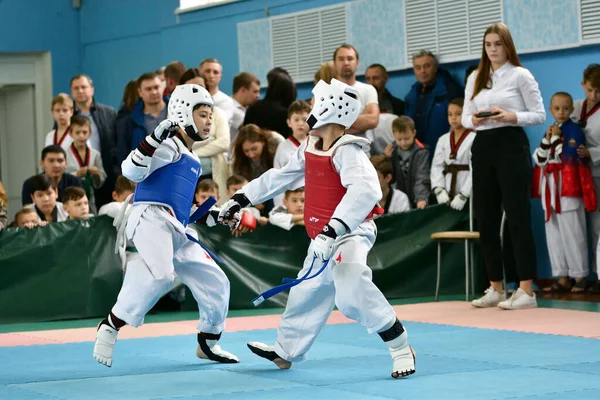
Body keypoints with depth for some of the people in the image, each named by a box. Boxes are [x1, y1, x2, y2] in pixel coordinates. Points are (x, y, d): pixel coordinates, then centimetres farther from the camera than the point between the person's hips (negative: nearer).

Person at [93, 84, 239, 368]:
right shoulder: (168, 145, -2)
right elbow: (132, 172, -15)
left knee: (215, 282, 11)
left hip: (179, 232, 9)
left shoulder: (192, 160, 26)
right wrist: (155, 139, -25)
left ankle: (208, 344, 26)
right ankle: (111, 325, -26)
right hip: (151, 218, -9)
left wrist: (212, 217, 25)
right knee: (160, 274, -34)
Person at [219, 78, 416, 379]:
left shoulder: (346, 151, -23)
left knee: (352, 291, -31)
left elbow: (366, 190, -39)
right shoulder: (310, 149, 5)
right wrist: (240, 199, 20)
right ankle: (286, 351, 42)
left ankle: (401, 349, -21)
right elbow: (281, 177, 19)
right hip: (324, 238, 9)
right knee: (307, 293, 22)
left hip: (350, 233, -9)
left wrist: (331, 231, -45)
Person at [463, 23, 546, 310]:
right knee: (485, 219, 7)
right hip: (482, 147, 6)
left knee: (517, 217, -7)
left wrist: (511, 117, -20)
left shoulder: (520, 75, -2)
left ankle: (526, 291, -7)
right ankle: (495, 289, 16)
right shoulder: (475, 78, 14)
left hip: (512, 145, -6)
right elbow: (465, 116, 13)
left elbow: (540, 115, -5)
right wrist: (474, 120, -9)